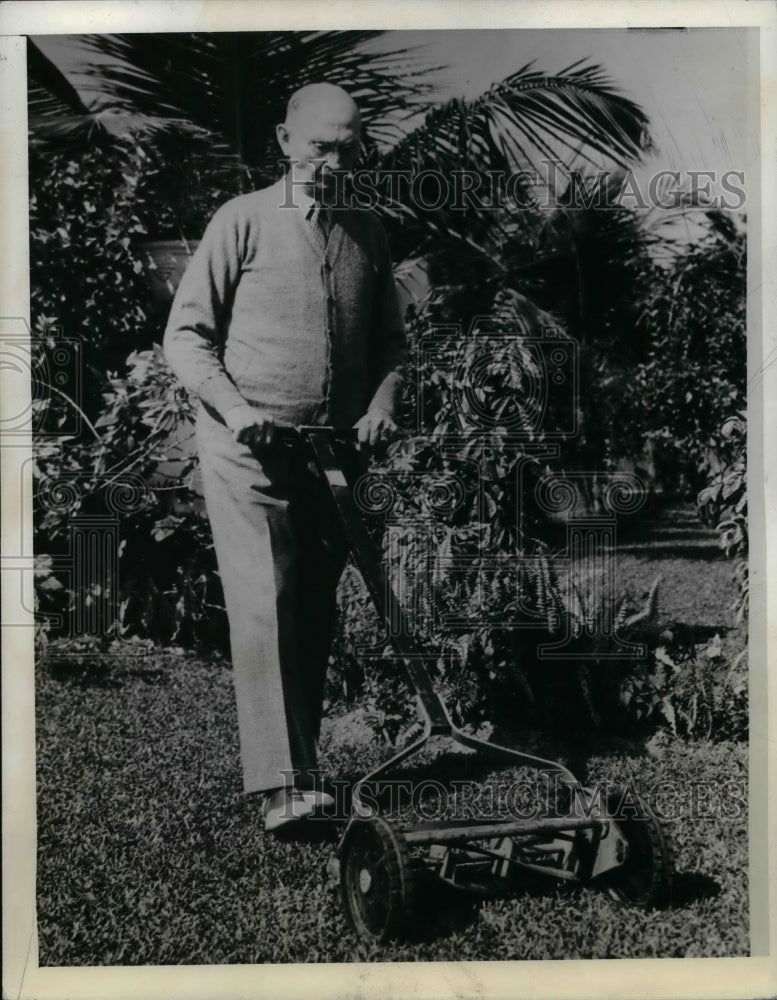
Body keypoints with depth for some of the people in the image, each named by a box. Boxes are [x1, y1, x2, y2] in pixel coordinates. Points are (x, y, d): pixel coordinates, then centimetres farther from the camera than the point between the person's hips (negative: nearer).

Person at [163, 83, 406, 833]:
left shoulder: (367, 234, 12)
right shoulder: (242, 222, -2)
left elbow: (389, 340, 19)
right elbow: (184, 334, -3)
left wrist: (379, 406, 1)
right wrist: (233, 405, -17)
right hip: (249, 449, -4)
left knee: (315, 615, 9)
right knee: (265, 607, -11)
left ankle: (302, 760, 22)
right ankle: (281, 784, -9)